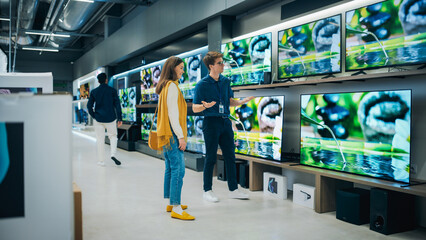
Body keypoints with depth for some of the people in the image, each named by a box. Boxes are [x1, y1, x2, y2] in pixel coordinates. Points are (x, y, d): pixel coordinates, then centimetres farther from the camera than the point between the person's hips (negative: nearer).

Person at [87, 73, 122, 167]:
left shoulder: (94, 92, 1)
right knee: (113, 136, 16)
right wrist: (119, 118, -2)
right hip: (110, 118, -1)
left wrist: (93, 116, 11)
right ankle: (113, 154, -6)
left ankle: (101, 161, 10)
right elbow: (117, 105, -5)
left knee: (100, 140, 7)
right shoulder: (112, 91, -3)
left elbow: (89, 106, -1)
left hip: (98, 119, 1)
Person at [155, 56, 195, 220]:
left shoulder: (164, 86, 17)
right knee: (178, 169, -10)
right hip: (172, 133, -11)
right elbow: (172, 114, -18)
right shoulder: (172, 86, -12)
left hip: (166, 133, 11)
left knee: (170, 169, 14)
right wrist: (181, 136, -19)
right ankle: (176, 209, -8)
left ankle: (170, 203, 23)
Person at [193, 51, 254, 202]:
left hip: (226, 122, 6)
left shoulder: (225, 82, 11)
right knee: (211, 157, 0)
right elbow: (194, 108, -5)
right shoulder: (202, 85, -6)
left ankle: (233, 190, 18)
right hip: (211, 122, -5)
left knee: (230, 156, 8)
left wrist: (244, 101, 1)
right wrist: (205, 105, -25)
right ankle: (207, 191, 14)